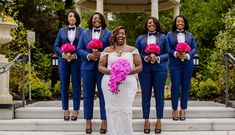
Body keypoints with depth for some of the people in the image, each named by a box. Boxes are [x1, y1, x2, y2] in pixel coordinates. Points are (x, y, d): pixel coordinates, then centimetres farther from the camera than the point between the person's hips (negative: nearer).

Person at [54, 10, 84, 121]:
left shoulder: (81, 31, 4)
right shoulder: (62, 31, 10)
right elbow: (56, 46, 9)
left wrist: (75, 55, -14)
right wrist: (63, 54, -9)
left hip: (77, 61, -2)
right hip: (64, 61, 2)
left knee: (76, 85, 1)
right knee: (64, 85, 3)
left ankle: (75, 110, 8)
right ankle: (65, 110, 11)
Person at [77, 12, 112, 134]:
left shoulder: (108, 33, 6)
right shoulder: (85, 33, 12)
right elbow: (79, 49, 7)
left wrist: (102, 54, -16)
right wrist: (89, 56, -11)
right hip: (88, 67, 2)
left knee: (103, 94, 2)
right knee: (88, 94, 5)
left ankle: (104, 121, 10)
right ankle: (88, 120, 13)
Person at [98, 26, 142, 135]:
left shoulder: (132, 50, 9)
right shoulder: (107, 50, 10)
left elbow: (139, 67, 6)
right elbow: (100, 66, 8)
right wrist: (111, 71, -12)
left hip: (128, 84, -1)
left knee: (125, 110, -5)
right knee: (112, 109, 1)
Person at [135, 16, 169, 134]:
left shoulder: (163, 37, 6)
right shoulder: (140, 38, 8)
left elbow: (167, 53, 5)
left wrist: (158, 58, -12)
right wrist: (145, 58, -12)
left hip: (159, 69, 0)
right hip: (145, 70, 1)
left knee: (159, 95, 3)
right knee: (145, 95, 4)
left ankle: (159, 121, 12)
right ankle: (146, 121, 12)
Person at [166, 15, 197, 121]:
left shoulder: (190, 35, 12)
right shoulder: (170, 35, 7)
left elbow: (194, 48, 6)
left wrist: (187, 55, -11)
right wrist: (176, 54, -16)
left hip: (187, 63, 2)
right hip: (174, 64, -2)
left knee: (185, 86, 4)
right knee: (175, 86, -5)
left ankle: (183, 110, 13)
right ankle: (174, 109, 5)